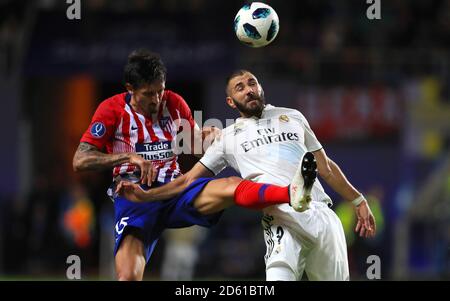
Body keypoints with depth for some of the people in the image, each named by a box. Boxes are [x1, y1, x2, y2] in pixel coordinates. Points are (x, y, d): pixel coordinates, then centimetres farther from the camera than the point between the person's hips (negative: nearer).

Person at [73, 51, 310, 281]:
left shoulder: (174, 103, 10)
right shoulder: (112, 110, -3)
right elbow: (80, 161, -10)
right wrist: (128, 157, -20)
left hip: (175, 188, 3)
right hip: (134, 198, -2)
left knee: (233, 186, -27)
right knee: (128, 276, -27)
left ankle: (291, 194, -51)